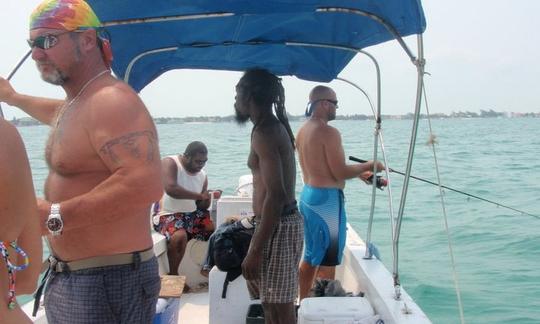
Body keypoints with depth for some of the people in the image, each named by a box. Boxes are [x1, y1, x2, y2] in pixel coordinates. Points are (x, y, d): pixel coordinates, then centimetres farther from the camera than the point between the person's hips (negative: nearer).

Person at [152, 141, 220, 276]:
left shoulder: (202, 175, 6)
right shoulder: (170, 163, -13)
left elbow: (201, 206, 10)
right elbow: (170, 189, -30)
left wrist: (207, 200, -15)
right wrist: (199, 196, -24)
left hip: (191, 213, 7)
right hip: (167, 214, -7)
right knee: (180, 236, -35)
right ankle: (173, 275, -12)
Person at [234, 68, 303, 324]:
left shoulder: (263, 132, -17)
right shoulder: (276, 126, 13)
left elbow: (276, 195, -25)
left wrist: (255, 251, -23)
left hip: (277, 226, -10)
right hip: (285, 220, 10)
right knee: (271, 303, 21)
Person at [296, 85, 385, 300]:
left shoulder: (302, 131, 11)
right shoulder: (329, 133, -17)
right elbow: (340, 173, -17)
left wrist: (358, 173, 18)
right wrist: (369, 166, -2)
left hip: (307, 194, 9)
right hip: (327, 199, -9)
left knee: (311, 256, 18)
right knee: (328, 260, 2)